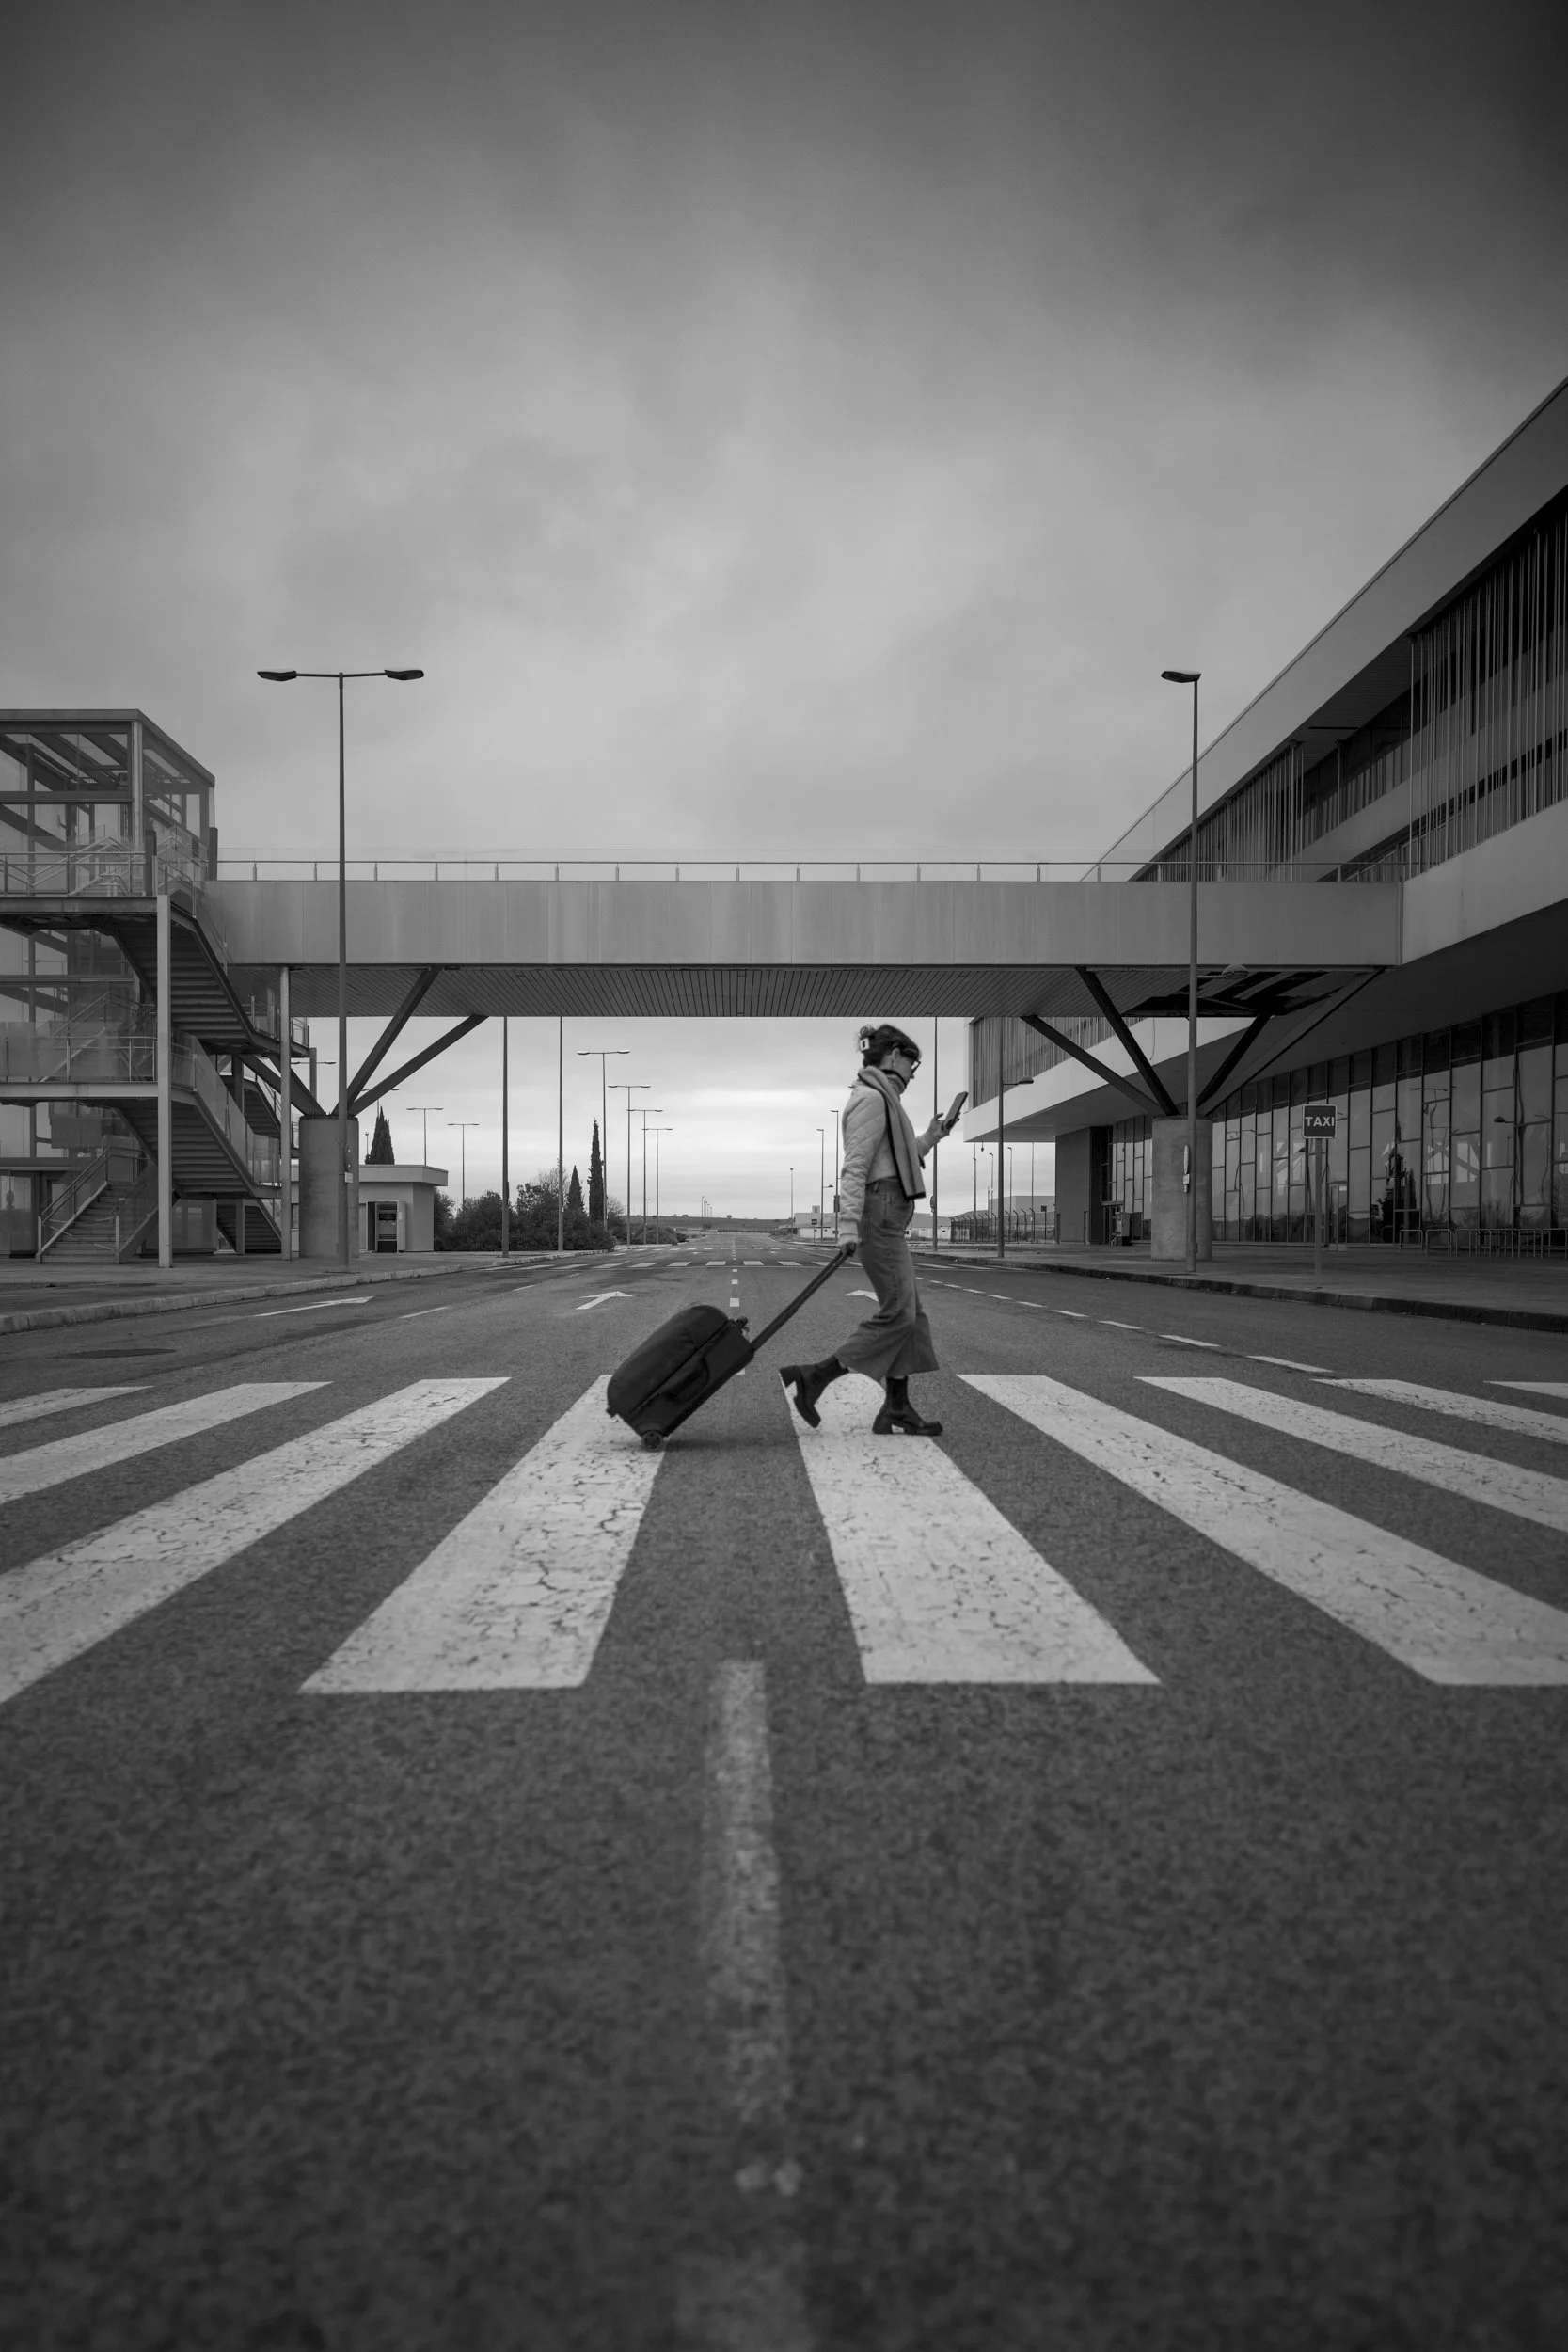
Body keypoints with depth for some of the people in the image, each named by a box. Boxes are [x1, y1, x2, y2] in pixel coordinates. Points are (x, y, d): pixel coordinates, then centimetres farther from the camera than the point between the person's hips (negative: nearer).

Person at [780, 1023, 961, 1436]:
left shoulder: (883, 1097, 20)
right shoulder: (871, 1097, -11)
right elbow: (856, 1165, -20)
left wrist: (928, 1139, 20)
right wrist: (850, 1222, -26)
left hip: (890, 1215, 11)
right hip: (880, 1211, -11)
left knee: (910, 1313, 9)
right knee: (897, 1313, -9)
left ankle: (897, 1410, 13)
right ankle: (812, 1377, -3)